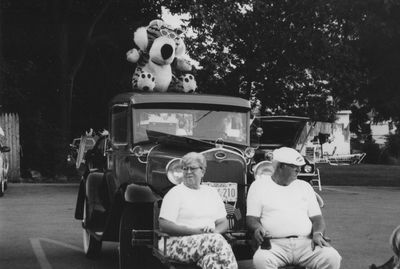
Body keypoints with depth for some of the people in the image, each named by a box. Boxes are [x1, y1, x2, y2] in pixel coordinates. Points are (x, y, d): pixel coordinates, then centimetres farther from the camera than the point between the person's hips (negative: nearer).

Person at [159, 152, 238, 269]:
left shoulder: (212, 192, 21)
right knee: (217, 241, -32)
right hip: (180, 243, -3)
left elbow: (223, 222, 20)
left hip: (210, 240, 4)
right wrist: (194, 231, -13)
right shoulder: (175, 193, 5)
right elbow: (164, 225, -4)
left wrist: (215, 231, -5)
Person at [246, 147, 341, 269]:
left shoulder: (305, 186, 21)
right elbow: (251, 218, 7)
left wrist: (317, 233, -5)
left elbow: (316, 217, 18)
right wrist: (257, 228, -18)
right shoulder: (259, 185, 11)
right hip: (275, 244, -3)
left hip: (306, 242, 3)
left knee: (332, 258, -26)